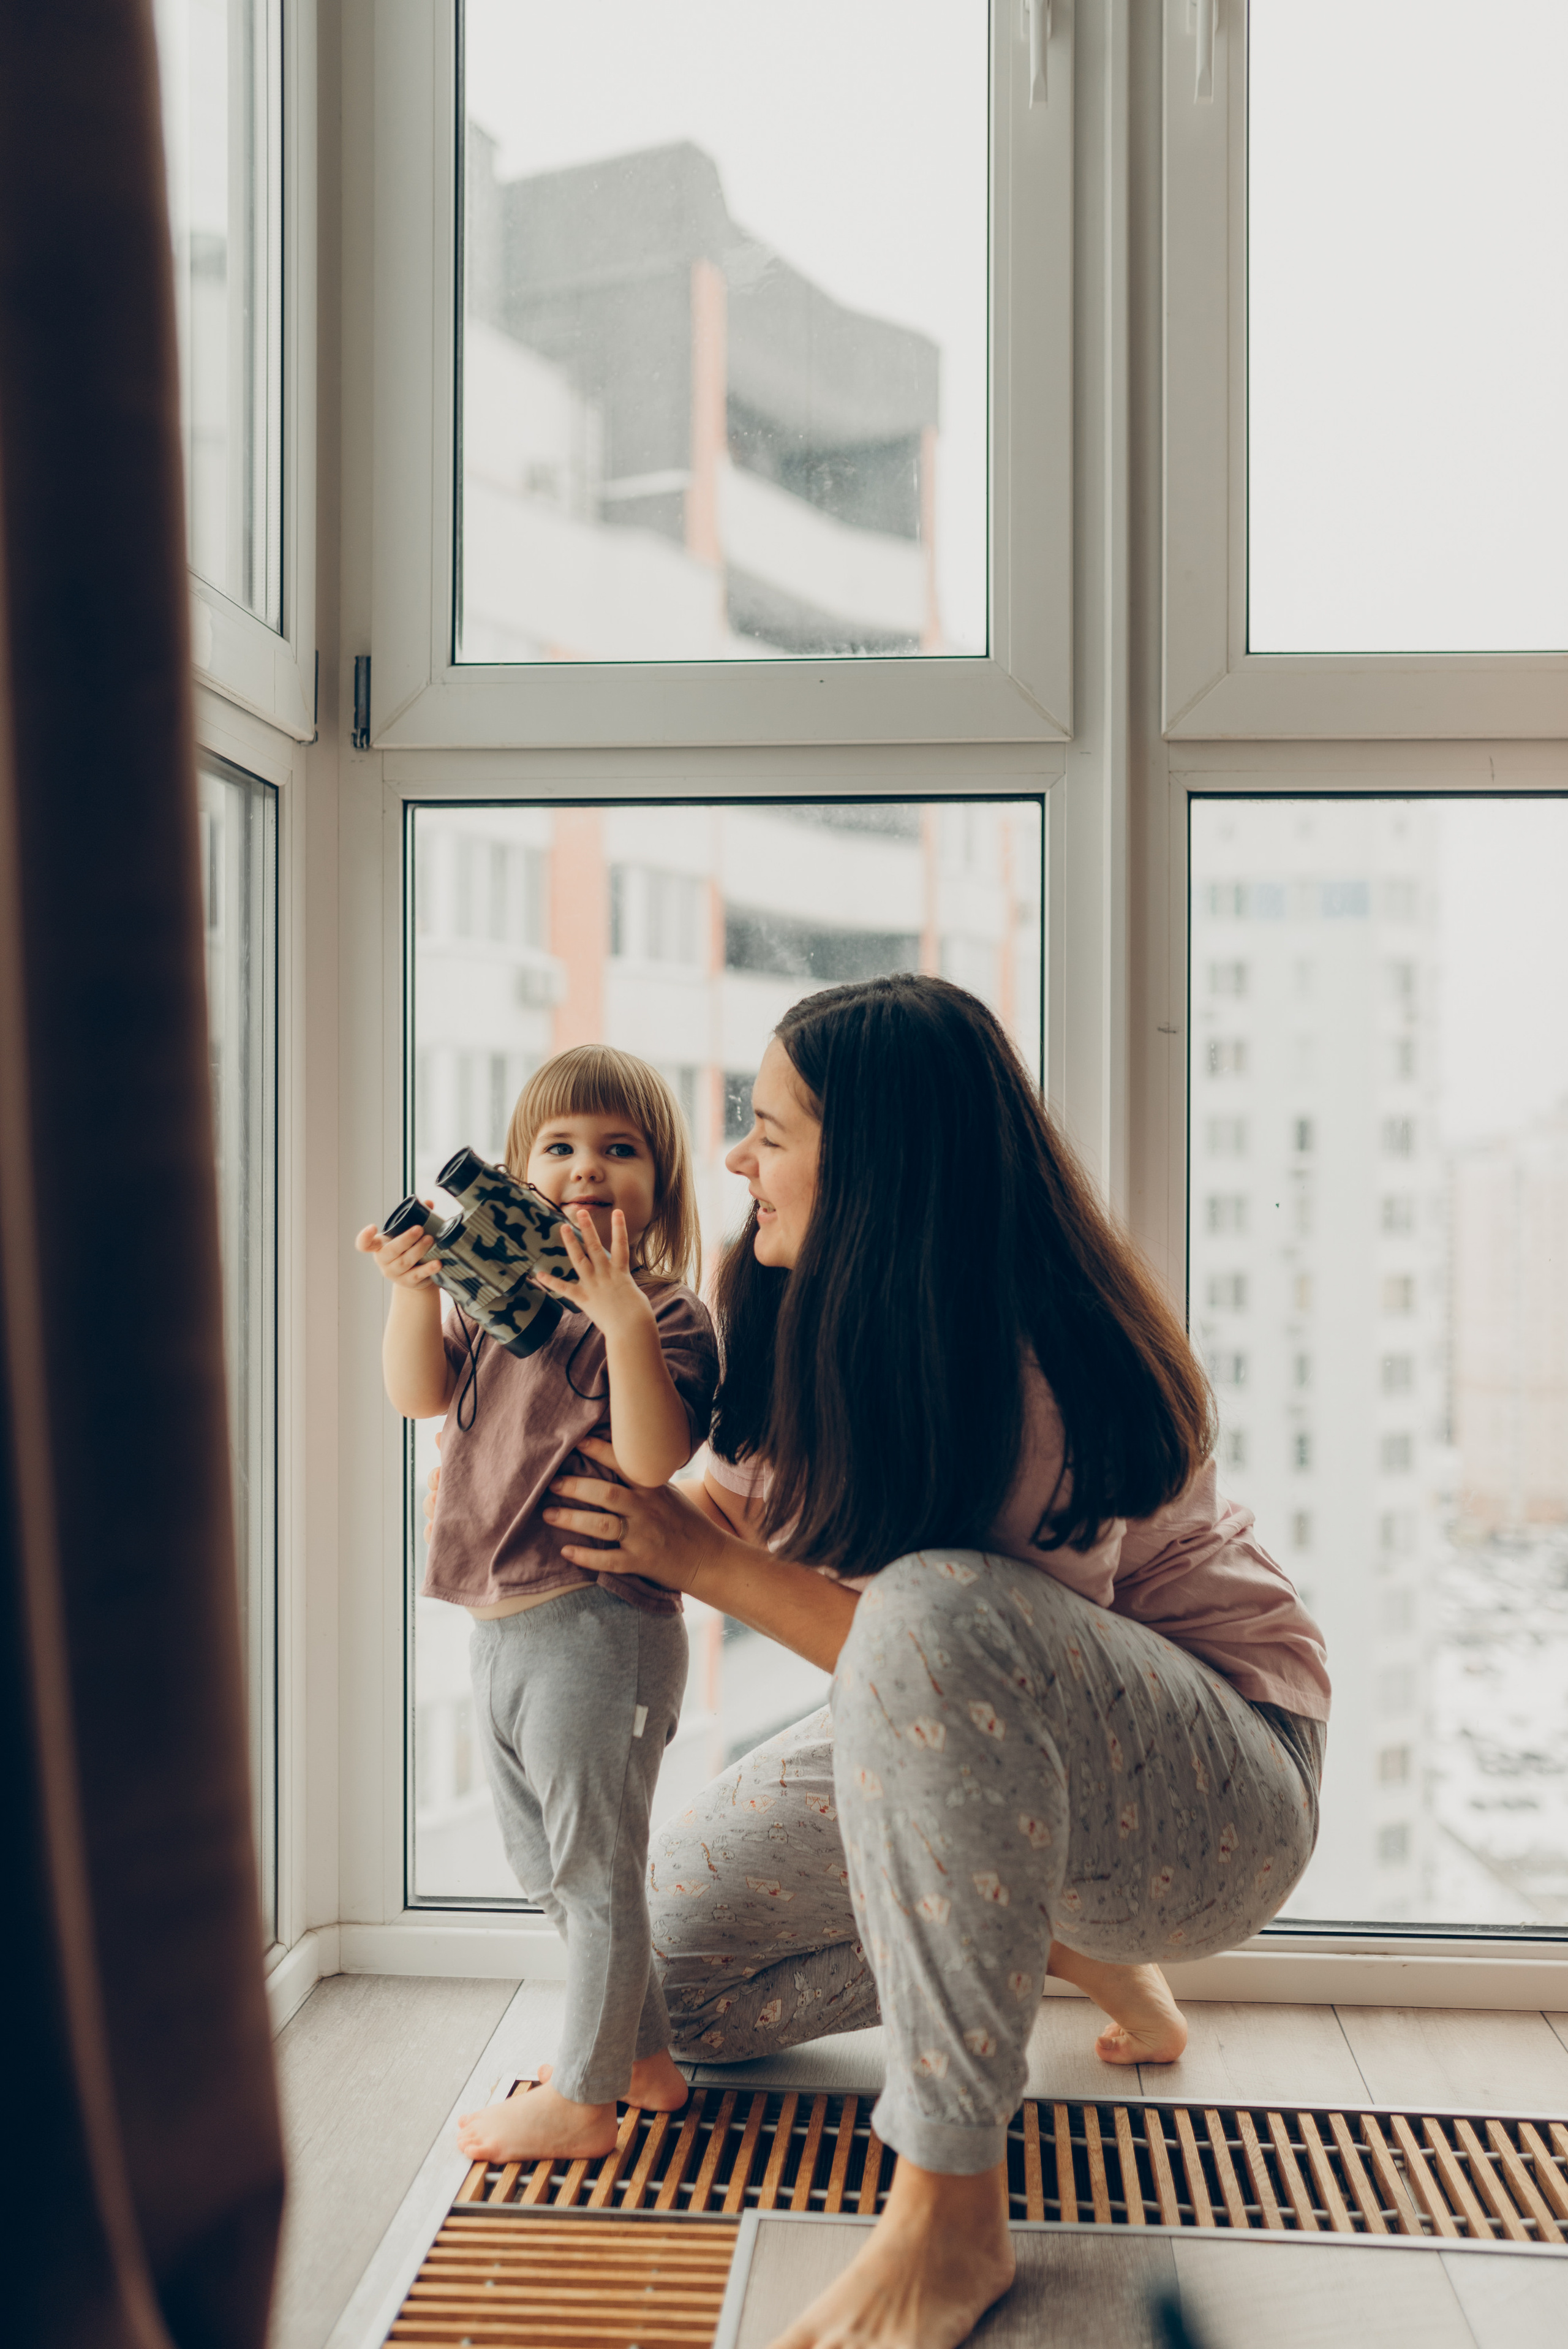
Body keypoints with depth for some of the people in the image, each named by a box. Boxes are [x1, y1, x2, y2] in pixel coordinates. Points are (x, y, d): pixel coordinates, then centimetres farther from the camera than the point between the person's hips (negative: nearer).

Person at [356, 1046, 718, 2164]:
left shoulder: (668, 1316, -13)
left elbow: (653, 1462, -25)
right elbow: (422, 1395, 4)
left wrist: (625, 1320, -35)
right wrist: (416, 1290, -12)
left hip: (597, 1623, -9)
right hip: (501, 1626, 9)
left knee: (594, 1867, 4)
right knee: (545, 1866, 21)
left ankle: (582, 2099, 21)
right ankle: (646, 2058, 38)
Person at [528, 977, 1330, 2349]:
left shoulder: (1041, 1371, -29)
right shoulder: (832, 1320, -4)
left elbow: (959, 1646, -27)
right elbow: (751, 1507, 7)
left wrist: (701, 1561, -26)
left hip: (1216, 1797, -8)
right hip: (983, 1749, 9)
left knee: (936, 1617, -41)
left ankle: (950, 2214, -28)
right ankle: (1065, 1945, 15)